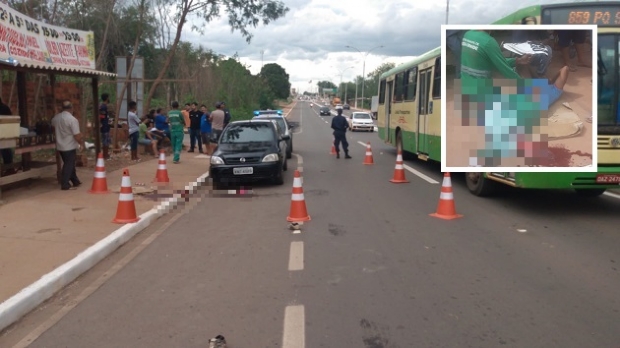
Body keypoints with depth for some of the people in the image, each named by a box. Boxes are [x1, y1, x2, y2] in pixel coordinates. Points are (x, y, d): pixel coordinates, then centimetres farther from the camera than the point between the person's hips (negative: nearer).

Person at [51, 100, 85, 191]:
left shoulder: (55, 118, 3)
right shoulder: (72, 119, -20)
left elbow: (54, 131, 21)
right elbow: (77, 136, -21)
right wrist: (82, 144, -4)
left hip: (60, 146, 7)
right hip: (70, 146, -7)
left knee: (68, 164, 18)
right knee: (69, 165, 1)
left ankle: (75, 181, 27)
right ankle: (65, 185, 2)